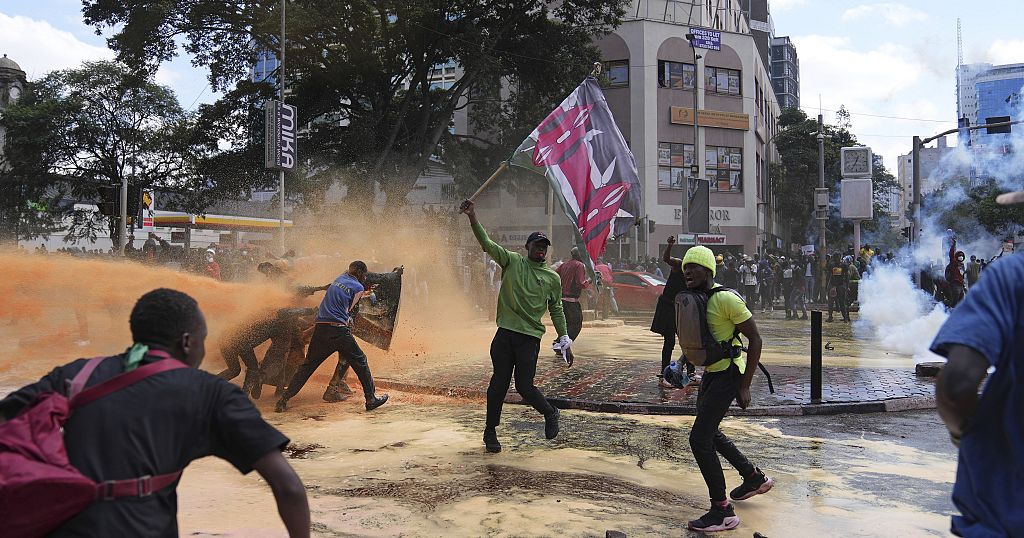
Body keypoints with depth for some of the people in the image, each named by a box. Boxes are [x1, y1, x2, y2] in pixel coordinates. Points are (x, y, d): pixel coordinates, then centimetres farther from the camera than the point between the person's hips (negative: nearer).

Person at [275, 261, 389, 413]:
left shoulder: (340, 278, 20)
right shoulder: (358, 288, 3)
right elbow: (348, 310, 5)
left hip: (320, 328, 6)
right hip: (339, 330, -6)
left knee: (308, 365, 13)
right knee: (360, 362, 9)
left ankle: (283, 400, 9)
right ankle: (371, 398, 11)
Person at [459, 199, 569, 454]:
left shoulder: (553, 278, 9)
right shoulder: (512, 261, 5)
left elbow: (556, 311, 15)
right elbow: (488, 244, -6)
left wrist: (565, 340, 11)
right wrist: (473, 219, -21)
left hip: (530, 337, 0)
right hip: (505, 334, 0)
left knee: (524, 386, -4)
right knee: (499, 382, 2)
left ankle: (550, 414, 25)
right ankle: (490, 431, 18)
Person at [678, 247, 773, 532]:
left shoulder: (725, 299, -20)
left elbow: (755, 339, -17)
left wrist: (745, 386, -17)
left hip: (728, 374, -9)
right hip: (711, 372, 9)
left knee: (699, 438, -13)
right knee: (709, 434, 22)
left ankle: (722, 512, -2)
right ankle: (755, 478, 42)